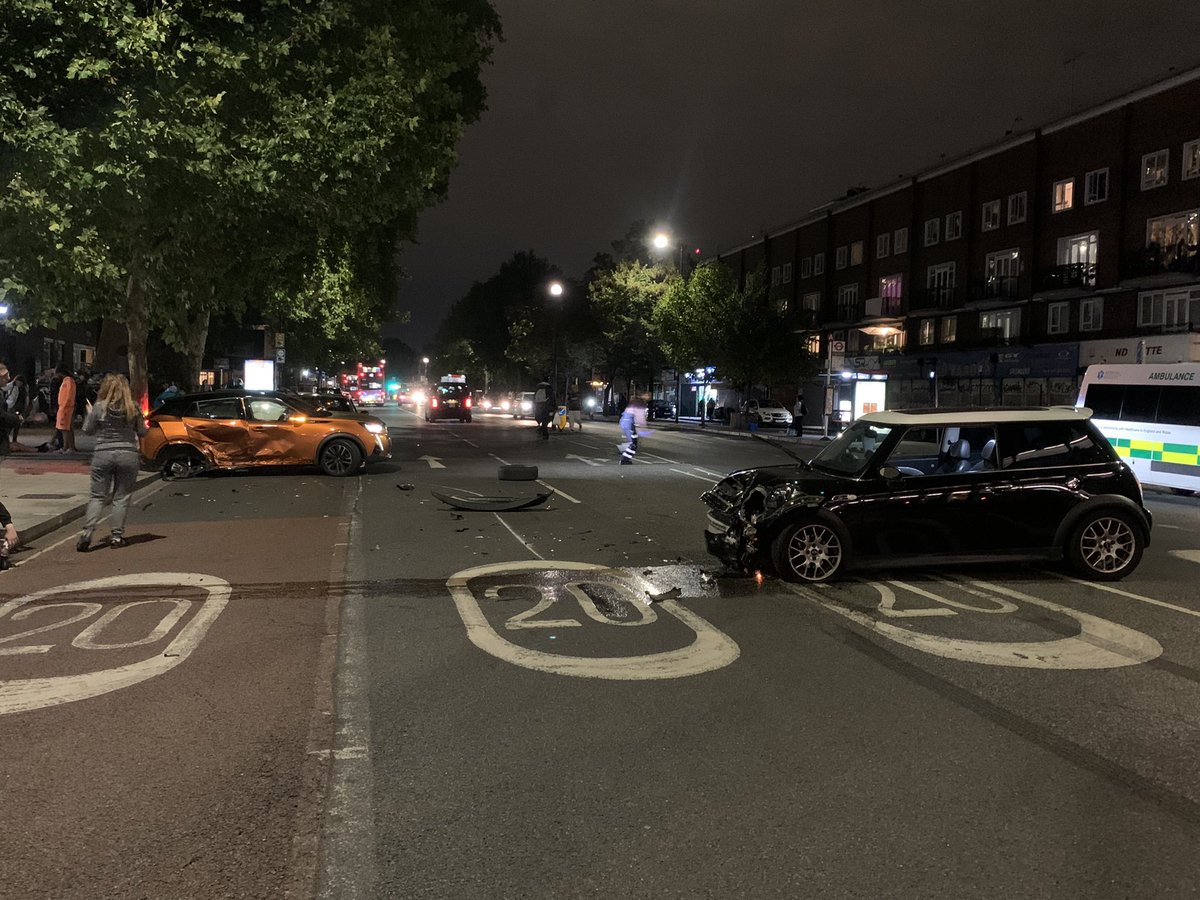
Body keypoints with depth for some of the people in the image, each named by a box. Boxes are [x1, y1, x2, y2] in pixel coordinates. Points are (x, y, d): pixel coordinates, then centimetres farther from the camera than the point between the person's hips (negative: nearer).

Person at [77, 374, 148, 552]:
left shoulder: (99, 407, -5)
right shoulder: (133, 408, -3)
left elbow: (87, 430, 6)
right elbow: (142, 432, 5)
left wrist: (89, 414, 21)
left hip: (103, 454, 0)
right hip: (128, 455, 0)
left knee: (97, 496, 8)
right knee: (121, 497, 7)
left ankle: (87, 533, -4)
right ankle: (117, 535, 8)